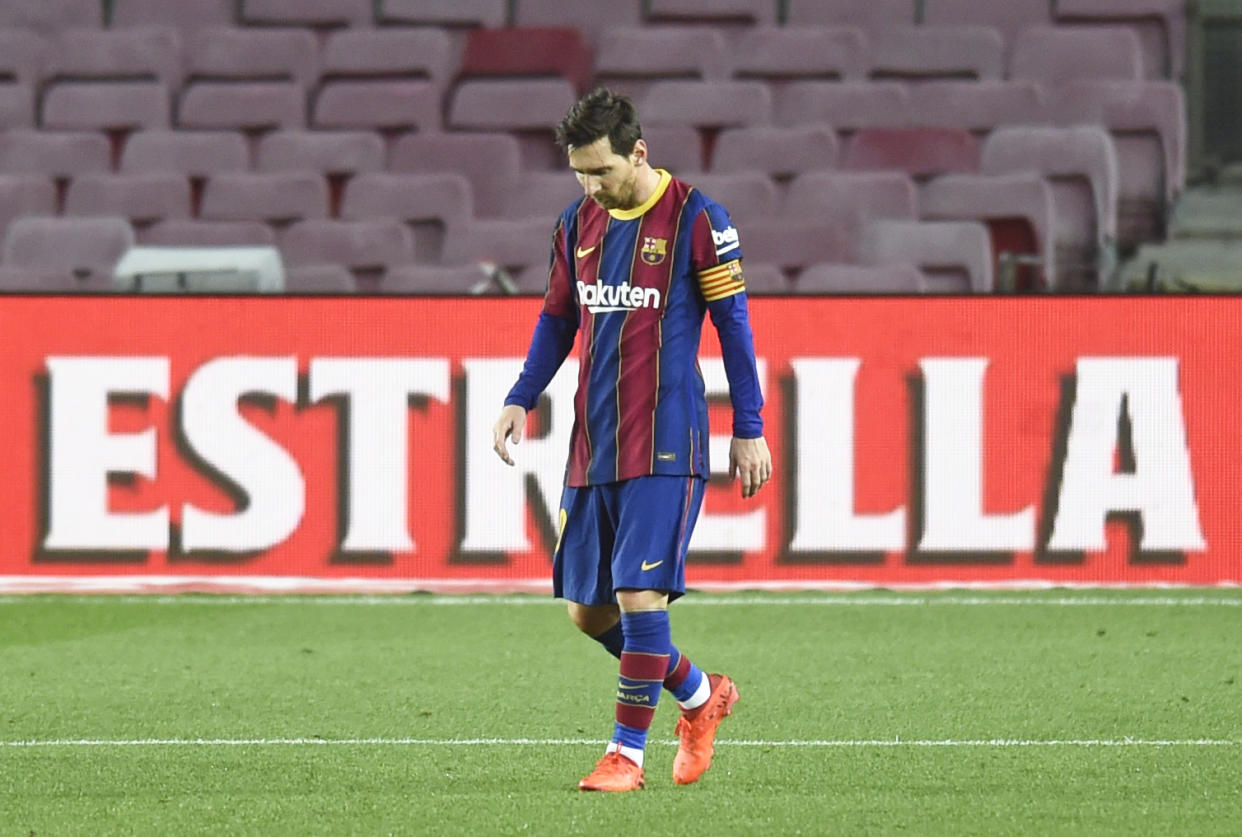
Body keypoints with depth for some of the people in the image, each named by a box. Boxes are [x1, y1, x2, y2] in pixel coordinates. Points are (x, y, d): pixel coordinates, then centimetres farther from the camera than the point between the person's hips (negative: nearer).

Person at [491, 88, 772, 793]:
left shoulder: (695, 219, -7)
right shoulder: (580, 223, 10)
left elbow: (733, 323, -3)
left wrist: (748, 429, -3)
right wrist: (521, 400, 8)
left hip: (664, 446, -6)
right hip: (592, 445, 6)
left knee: (640, 596, -14)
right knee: (589, 612, 7)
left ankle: (627, 753, -3)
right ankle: (700, 696, 28)